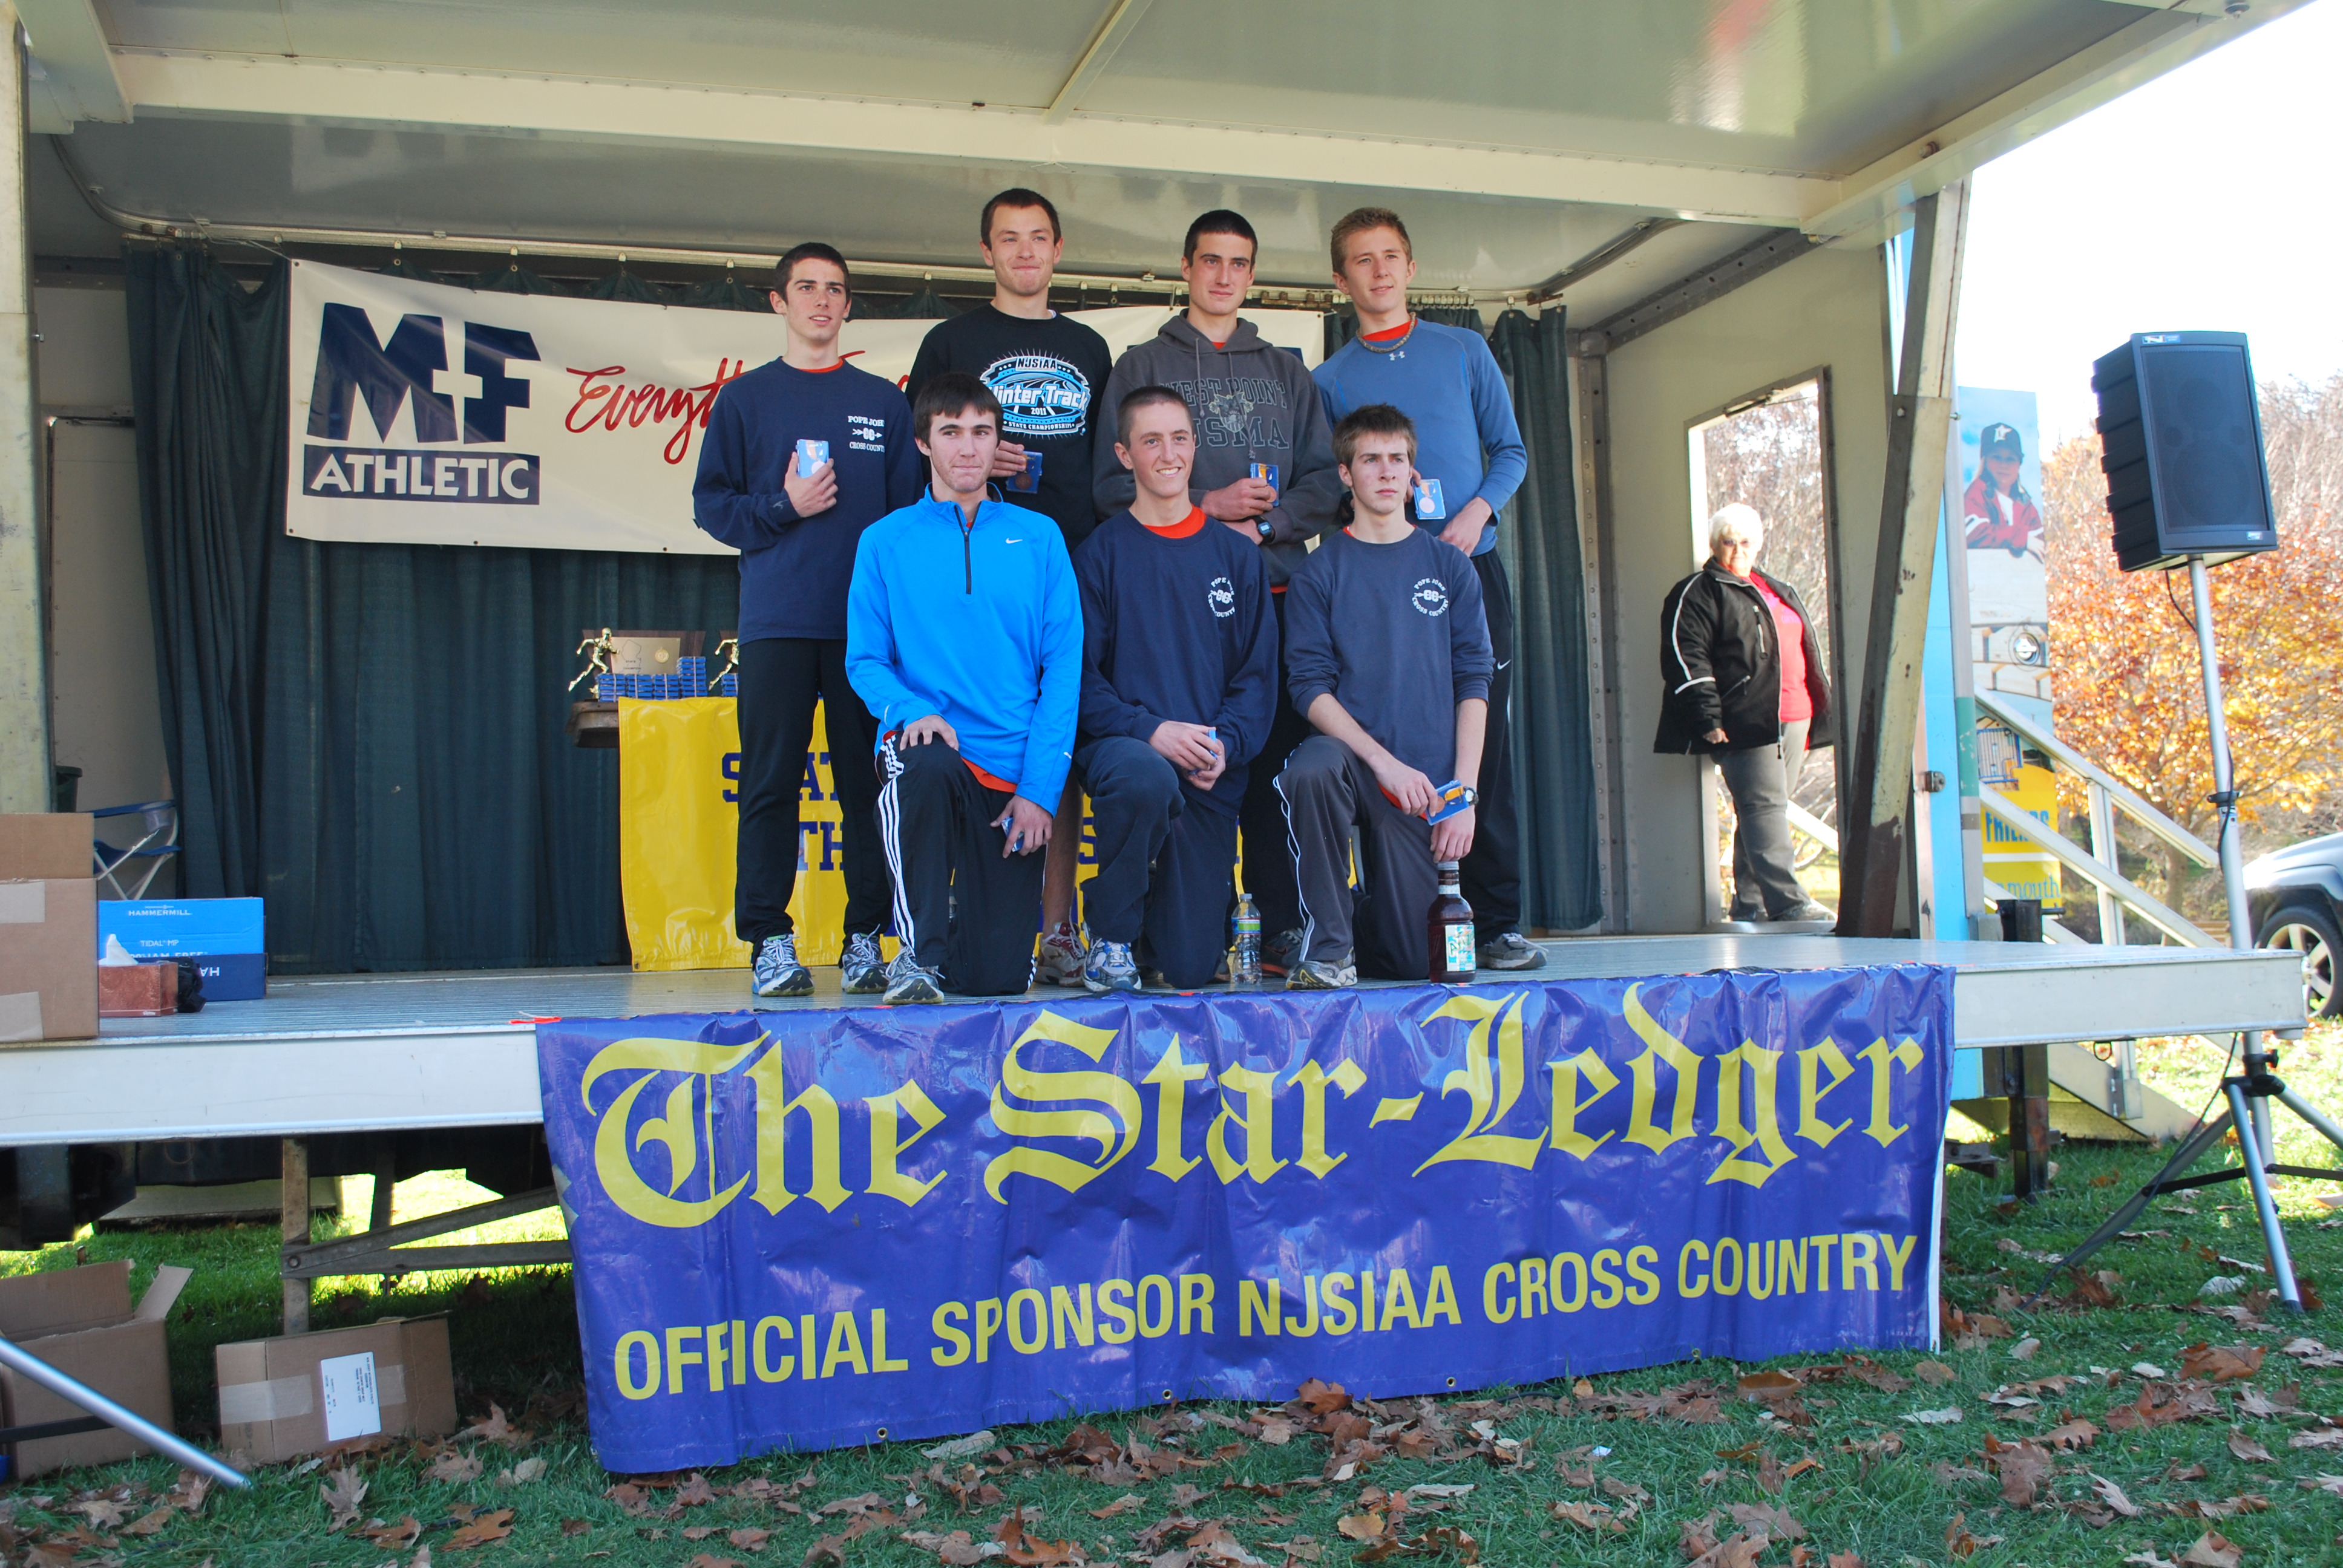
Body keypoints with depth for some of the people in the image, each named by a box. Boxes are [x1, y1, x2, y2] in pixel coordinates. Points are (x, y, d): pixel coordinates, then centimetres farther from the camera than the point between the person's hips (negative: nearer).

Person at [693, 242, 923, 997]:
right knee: (771, 782, -2)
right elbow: (711, 502, 8)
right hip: (775, 621, -1)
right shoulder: (745, 398, 12)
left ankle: (867, 938, 6)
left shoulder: (883, 402, 14)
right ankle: (770, 942, 2)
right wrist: (783, 507, -8)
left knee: (869, 783, 0)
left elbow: (913, 509, 11)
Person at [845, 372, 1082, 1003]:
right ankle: (919, 951, -18)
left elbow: (1063, 667, 3)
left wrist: (1040, 787, -7)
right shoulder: (886, 541, 6)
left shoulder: (1038, 539, 7)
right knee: (927, 768, -39)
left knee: (999, 977, -4)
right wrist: (912, 711, -19)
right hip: (929, 743, -1)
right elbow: (865, 660, 4)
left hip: (1014, 769, 1)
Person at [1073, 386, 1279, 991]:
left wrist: (1224, 744, -10)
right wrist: (1150, 730, -19)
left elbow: (1258, 675, 9)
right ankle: (1111, 934, -14)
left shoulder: (1237, 557, 12)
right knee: (1147, 778, -41)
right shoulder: (1100, 553, 3)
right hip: (1119, 744, -2)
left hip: (1212, 776, 2)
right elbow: (1079, 675, -3)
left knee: (1190, 969, -6)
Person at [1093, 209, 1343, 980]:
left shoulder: (1286, 370, 21)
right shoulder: (1142, 365, 13)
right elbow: (1113, 482, 2)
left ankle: (1282, 931, 3)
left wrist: (1267, 521, -5)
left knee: (1277, 757, -2)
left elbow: (1327, 480, 12)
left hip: (1276, 590, 2)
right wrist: (1208, 506, -9)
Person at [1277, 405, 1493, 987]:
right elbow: (1311, 686, -5)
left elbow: (1473, 682, 5)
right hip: (1351, 756, -2)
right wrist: (1384, 761, -18)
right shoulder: (1322, 571, 3)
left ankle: (1369, 909, 35)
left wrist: (1463, 791, -5)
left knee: (1410, 962, -1)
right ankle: (1328, 944, -21)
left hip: (1424, 780, 2)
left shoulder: (1449, 566, 9)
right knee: (1311, 771, -39)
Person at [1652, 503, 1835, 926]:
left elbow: (1806, 653, 29)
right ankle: (1787, 900, -18)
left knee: (1767, 809, 7)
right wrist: (1709, 719, -17)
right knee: (1765, 806, -14)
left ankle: (1749, 902, 12)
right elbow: (1686, 658, -9)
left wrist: (1817, 717, 22)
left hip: (1793, 722, 7)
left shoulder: (1781, 593, 25)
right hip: (1745, 723, -7)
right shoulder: (1697, 594, 1)